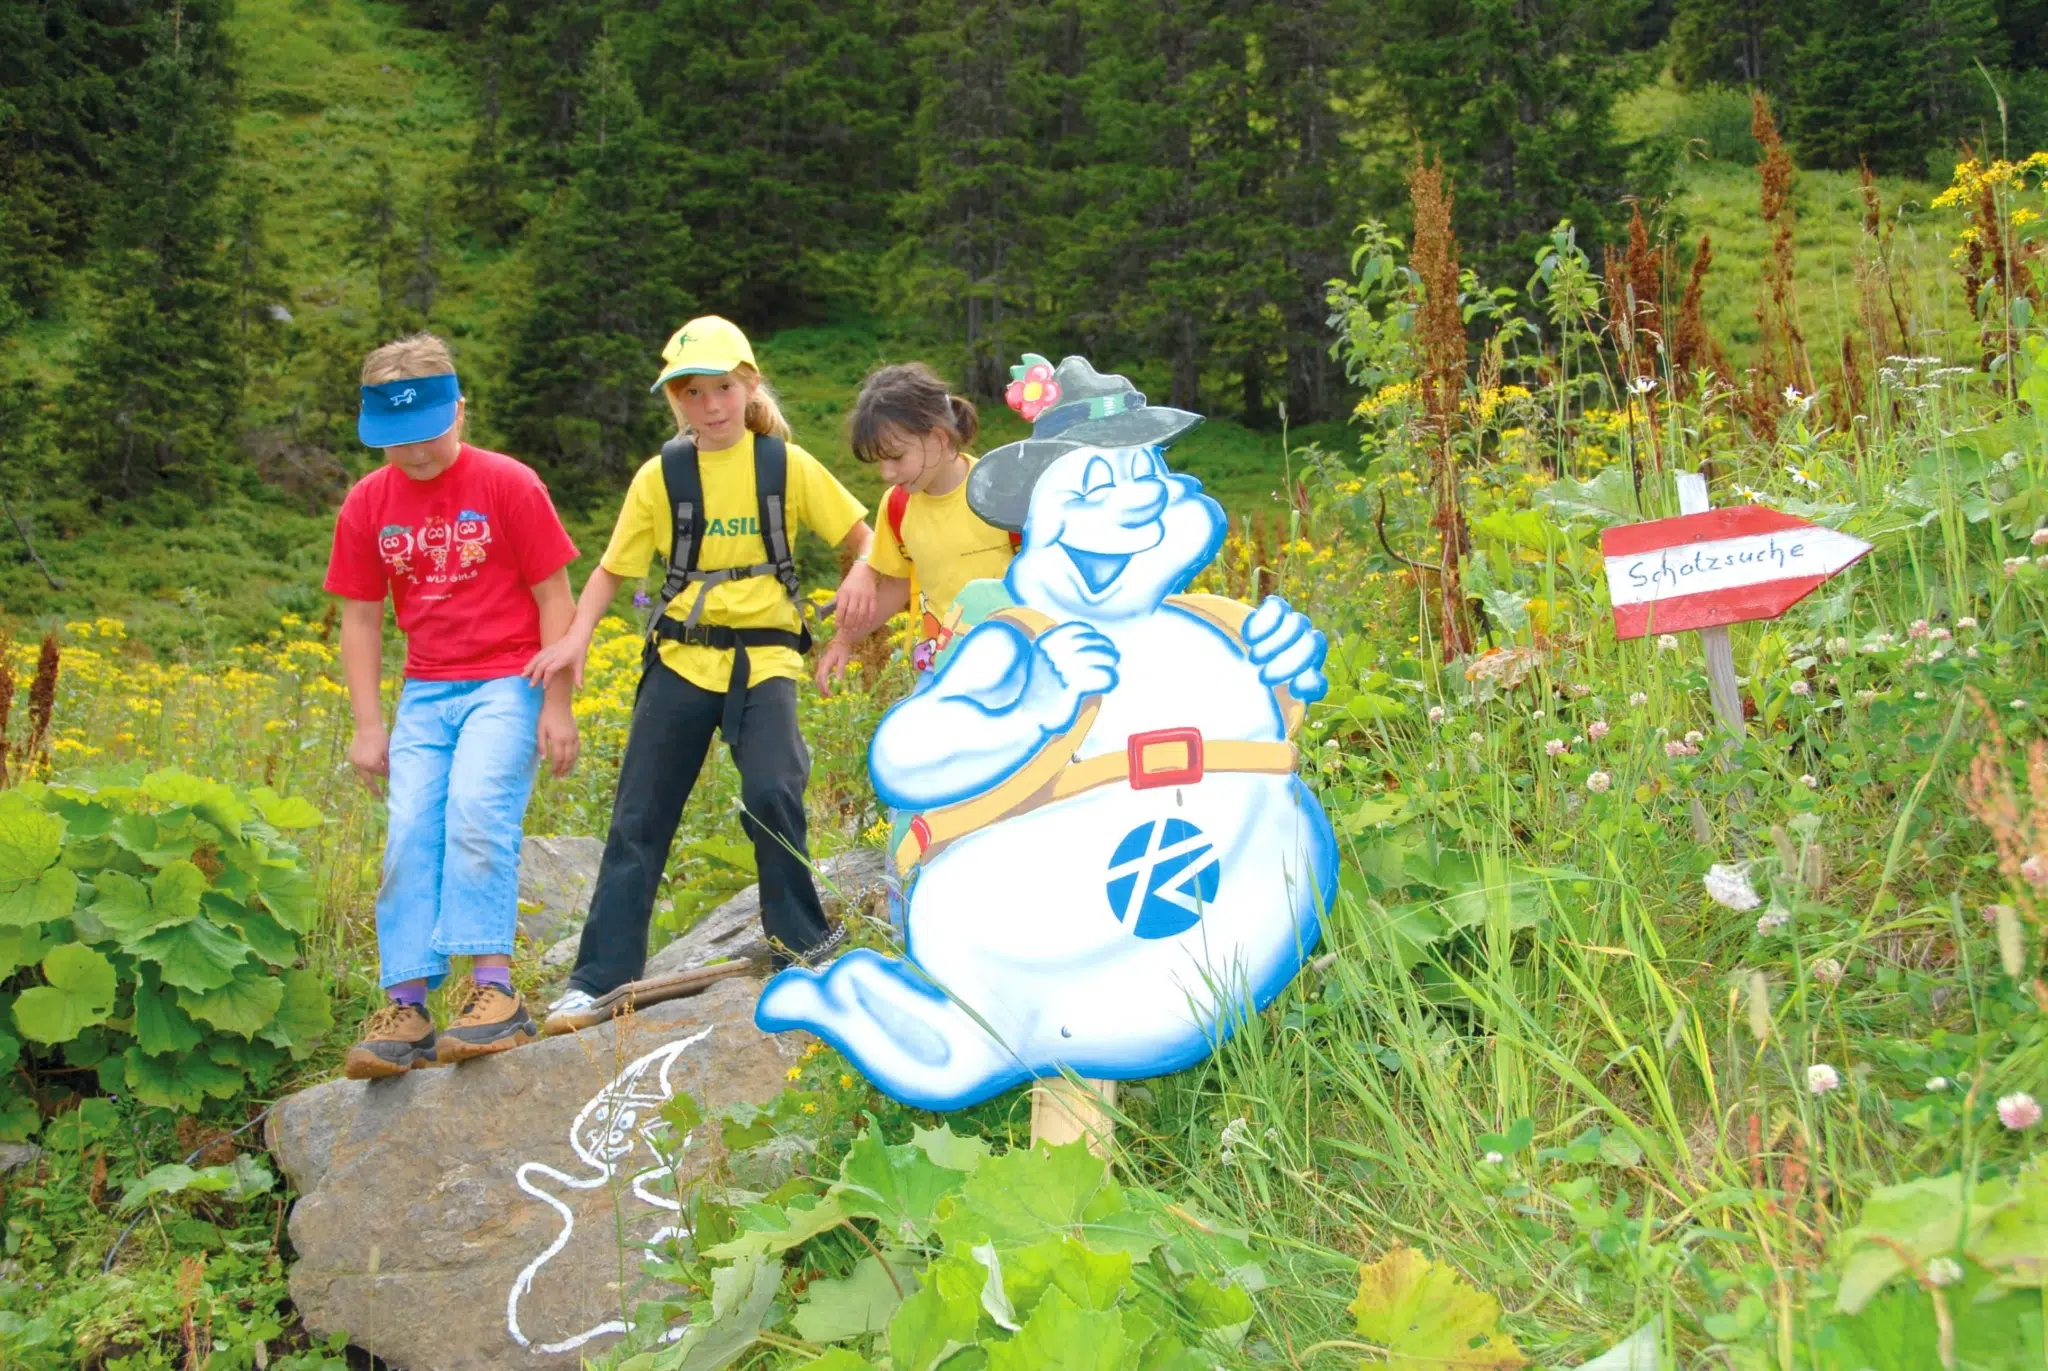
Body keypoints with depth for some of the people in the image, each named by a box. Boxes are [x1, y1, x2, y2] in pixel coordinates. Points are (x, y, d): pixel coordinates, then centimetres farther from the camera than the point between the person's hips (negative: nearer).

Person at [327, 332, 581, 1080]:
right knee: (408, 835, -5)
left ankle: (492, 987, -22)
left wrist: (557, 705, -6)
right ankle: (406, 1006, -2)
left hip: (506, 681, -4)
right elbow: (360, 617, 10)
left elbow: (553, 597, -3)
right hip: (427, 691, 4)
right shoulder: (367, 504, 4)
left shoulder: (508, 484, -7)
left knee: (477, 810, -23)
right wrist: (368, 725, 6)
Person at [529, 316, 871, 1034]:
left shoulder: (787, 464, 0)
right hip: (681, 659, 2)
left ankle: (804, 940, 2)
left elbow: (859, 536, 5)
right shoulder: (660, 476, 3)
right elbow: (612, 568, 5)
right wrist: (576, 639, -11)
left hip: (764, 658, -2)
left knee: (771, 793, -23)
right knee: (638, 818, 3)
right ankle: (603, 978, 12)